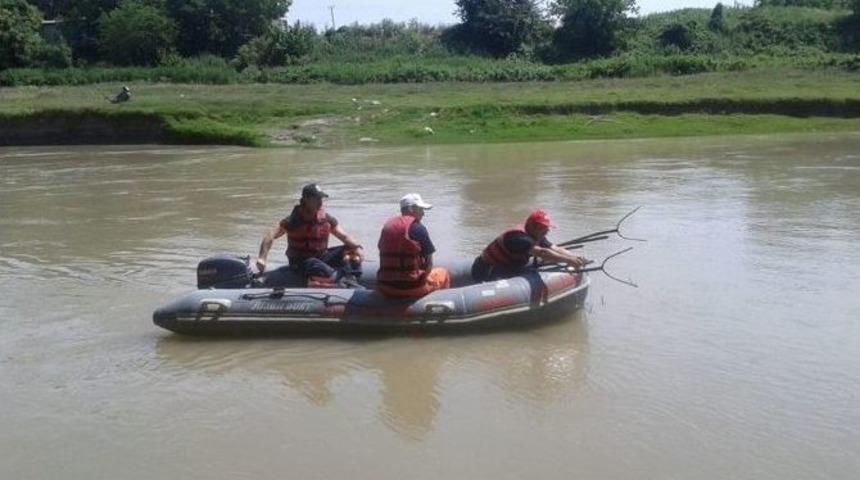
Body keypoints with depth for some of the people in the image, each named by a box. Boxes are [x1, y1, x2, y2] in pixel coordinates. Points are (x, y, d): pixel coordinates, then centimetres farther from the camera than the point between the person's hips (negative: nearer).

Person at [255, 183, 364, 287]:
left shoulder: (326, 219, 1)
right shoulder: (293, 221, -10)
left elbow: (344, 236, -1)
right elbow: (270, 237, -15)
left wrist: (357, 247, -20)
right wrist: (262, 258, -27)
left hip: (322, 257, 5)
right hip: (300, 263, -5)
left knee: (352, 252, -13)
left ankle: (351, 279, -36)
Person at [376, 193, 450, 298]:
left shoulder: (387, 225, 7)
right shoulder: (417, 227, -10)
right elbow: (429, 264, -9)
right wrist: (423, 276, 10)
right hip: (411, 288, -5)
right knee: (443, 273, 22)